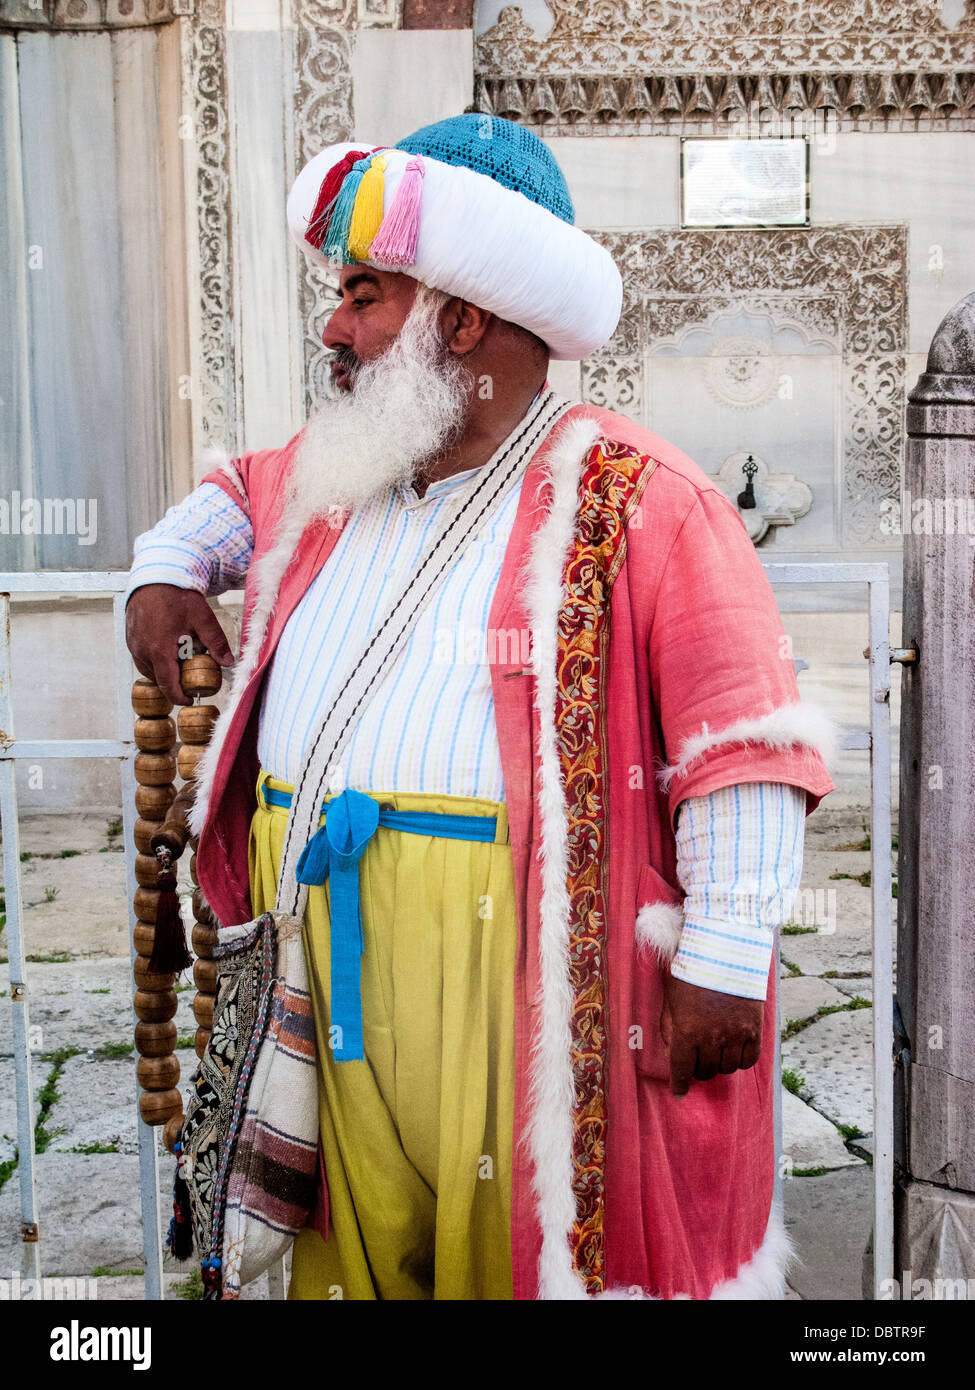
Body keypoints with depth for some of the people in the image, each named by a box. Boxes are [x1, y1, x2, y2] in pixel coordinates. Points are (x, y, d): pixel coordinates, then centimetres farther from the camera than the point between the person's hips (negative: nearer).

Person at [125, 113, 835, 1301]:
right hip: (322, 975, 6)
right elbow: (234, 492, 38)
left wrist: (723, 969, -14)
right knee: (349, 1255, 14)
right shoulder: (329, 481, 15)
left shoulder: (637, 501, -8)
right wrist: (166, 570, 17)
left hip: (527, 975, -6)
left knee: (520, 1249, 3)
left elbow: (746, 749, -10)